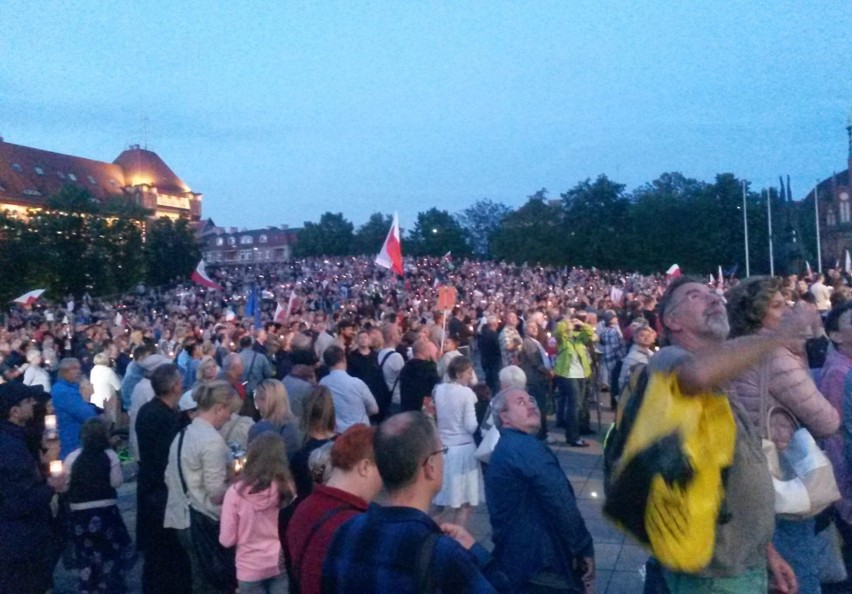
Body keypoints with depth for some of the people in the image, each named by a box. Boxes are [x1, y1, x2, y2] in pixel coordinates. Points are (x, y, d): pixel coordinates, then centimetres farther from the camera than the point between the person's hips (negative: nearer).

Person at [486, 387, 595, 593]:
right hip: (542, 565, -10)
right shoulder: (526, 446, -15)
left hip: (517, 562, 10)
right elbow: (560, 503, -21)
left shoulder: (503, 451, 18)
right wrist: (584, 548, -10)